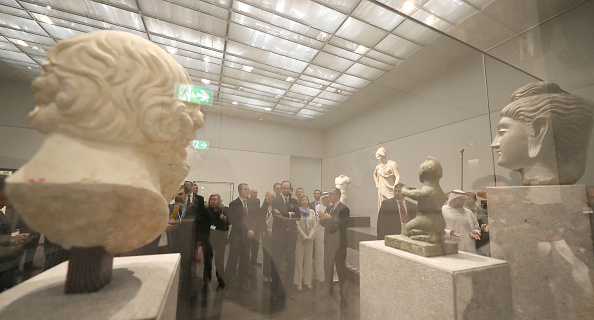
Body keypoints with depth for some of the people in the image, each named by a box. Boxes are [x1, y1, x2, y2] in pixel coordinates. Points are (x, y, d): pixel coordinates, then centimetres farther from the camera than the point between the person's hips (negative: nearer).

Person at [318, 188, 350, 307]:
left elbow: (344, 224, -23)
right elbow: (325, 224, 12)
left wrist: (330, 217, -28)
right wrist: (322, 218, -10)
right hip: (328, 243, 8)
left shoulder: (343, 209, -12)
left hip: (338, 244, -7)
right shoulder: (328, 209, 12)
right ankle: (330, 293, 35)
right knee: (327, 269, 17)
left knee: (341, 271, 2)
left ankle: (343, 298, 17)